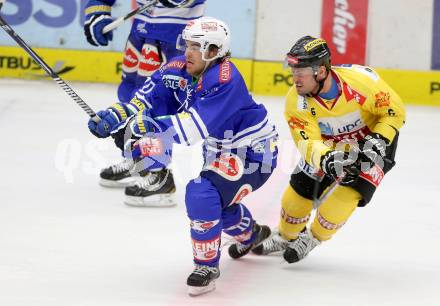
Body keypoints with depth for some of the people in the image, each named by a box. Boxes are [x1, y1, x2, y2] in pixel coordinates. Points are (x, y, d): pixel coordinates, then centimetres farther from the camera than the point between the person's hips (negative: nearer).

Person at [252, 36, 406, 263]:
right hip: (329, 144, 3)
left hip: (373, 141, -3)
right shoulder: (296, 101, -25)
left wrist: (377, 141, -31)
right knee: (300, 186, 0)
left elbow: (394, 111, -20)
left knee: (348, 190, -19)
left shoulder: (360, 79, -34)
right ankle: (286, 236, 29)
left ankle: (313, 238, 4)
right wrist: (327, 160, -50)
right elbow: (308, 142, -30)